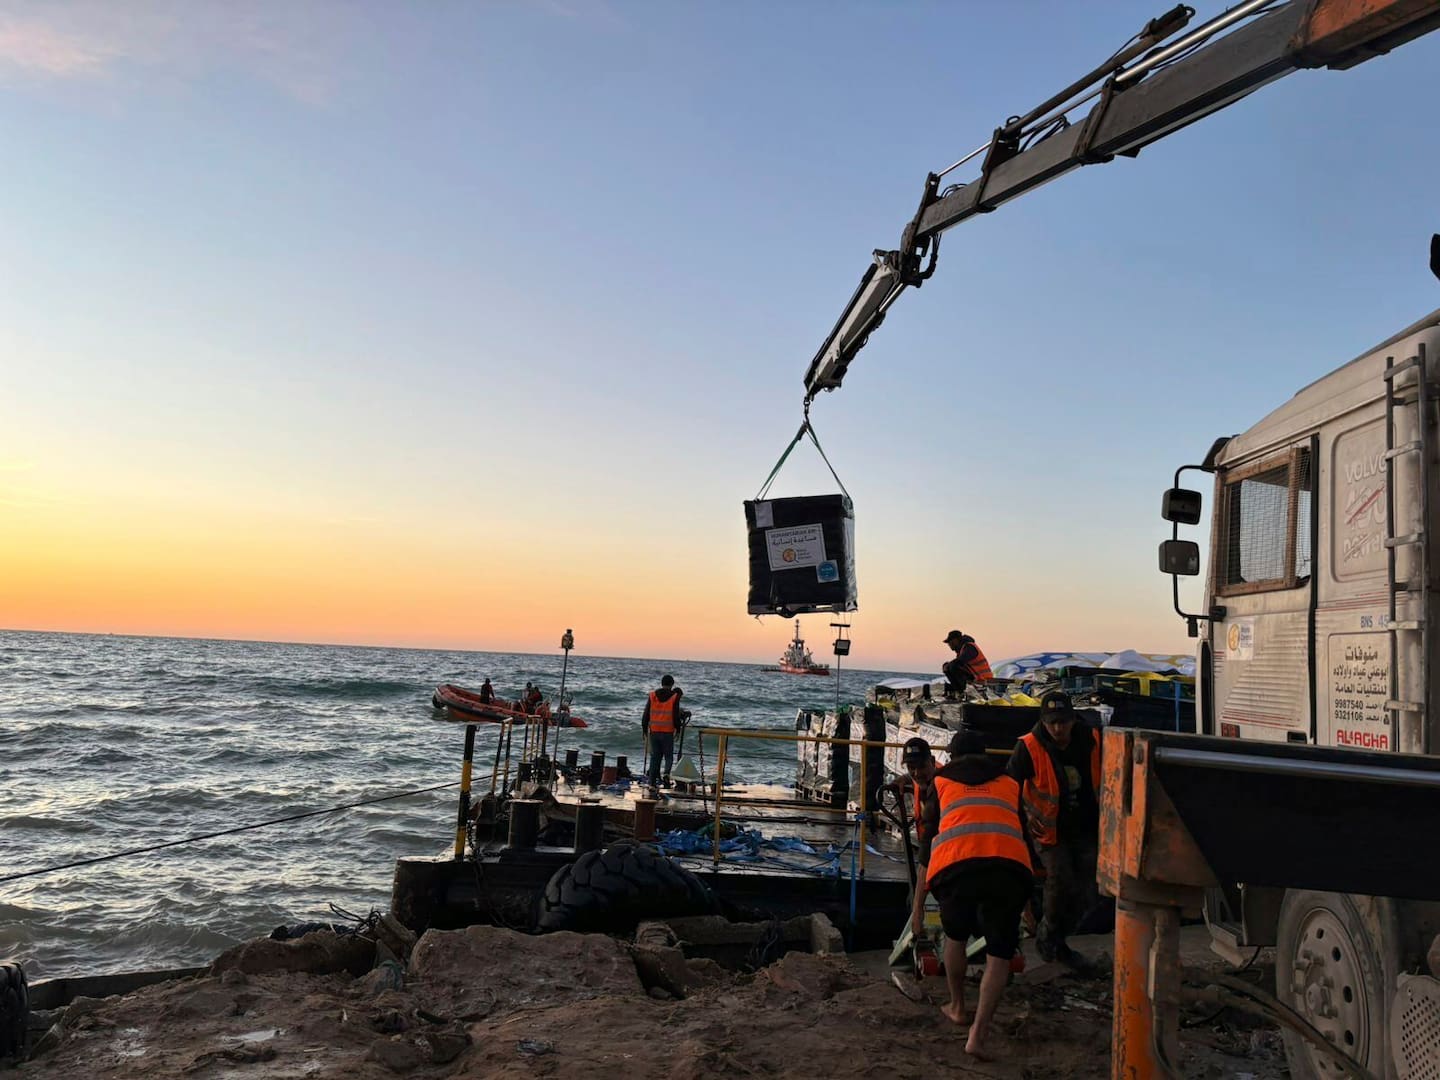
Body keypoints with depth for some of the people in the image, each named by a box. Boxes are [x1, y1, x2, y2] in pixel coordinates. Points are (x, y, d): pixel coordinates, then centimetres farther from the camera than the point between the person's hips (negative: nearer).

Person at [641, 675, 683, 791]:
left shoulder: (652, 696, 4)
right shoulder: (674, 696, -3)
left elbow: (645, 715, 4)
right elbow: (676, 716, -6)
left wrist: (645, 731, 13)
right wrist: (677, 729, 5)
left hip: (654, 732, 3)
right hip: (668, 733, -2)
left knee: (655, 757, 10)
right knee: (669, 756, 10)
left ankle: (652, 783, 8)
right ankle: (667, 773, -17)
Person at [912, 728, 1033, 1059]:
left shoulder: (941, 782, 26)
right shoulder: (1010, 783, 30)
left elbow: (928, 847, 23)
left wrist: (918, 907, 27)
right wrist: (1024, 903, 44)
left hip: (955, 866, 0)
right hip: (1009, 866, 0)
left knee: (955, 937, 27)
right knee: (999, 955, 11)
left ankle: (957, 1008, 40)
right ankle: (978, 1033, 0)